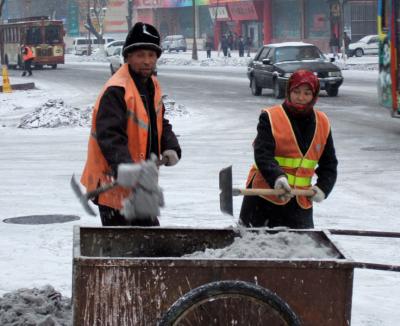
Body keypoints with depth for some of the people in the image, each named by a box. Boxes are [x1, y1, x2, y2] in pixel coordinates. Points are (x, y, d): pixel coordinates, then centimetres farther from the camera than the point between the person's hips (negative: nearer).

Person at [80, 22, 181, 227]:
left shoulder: (153, 86, 9)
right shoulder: (116, 90, -22)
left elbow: (160, 124, 19)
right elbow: (110, 136, -29)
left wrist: (170, 148, 0)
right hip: (112, 180, -9)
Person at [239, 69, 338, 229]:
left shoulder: (322, 123, 7)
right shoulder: (270, 117, -7)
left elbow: (329, 163, 13)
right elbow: (262, 155, -17)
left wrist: (323, 187, -5)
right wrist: (277, 177, -35)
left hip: (301, 202, 3)